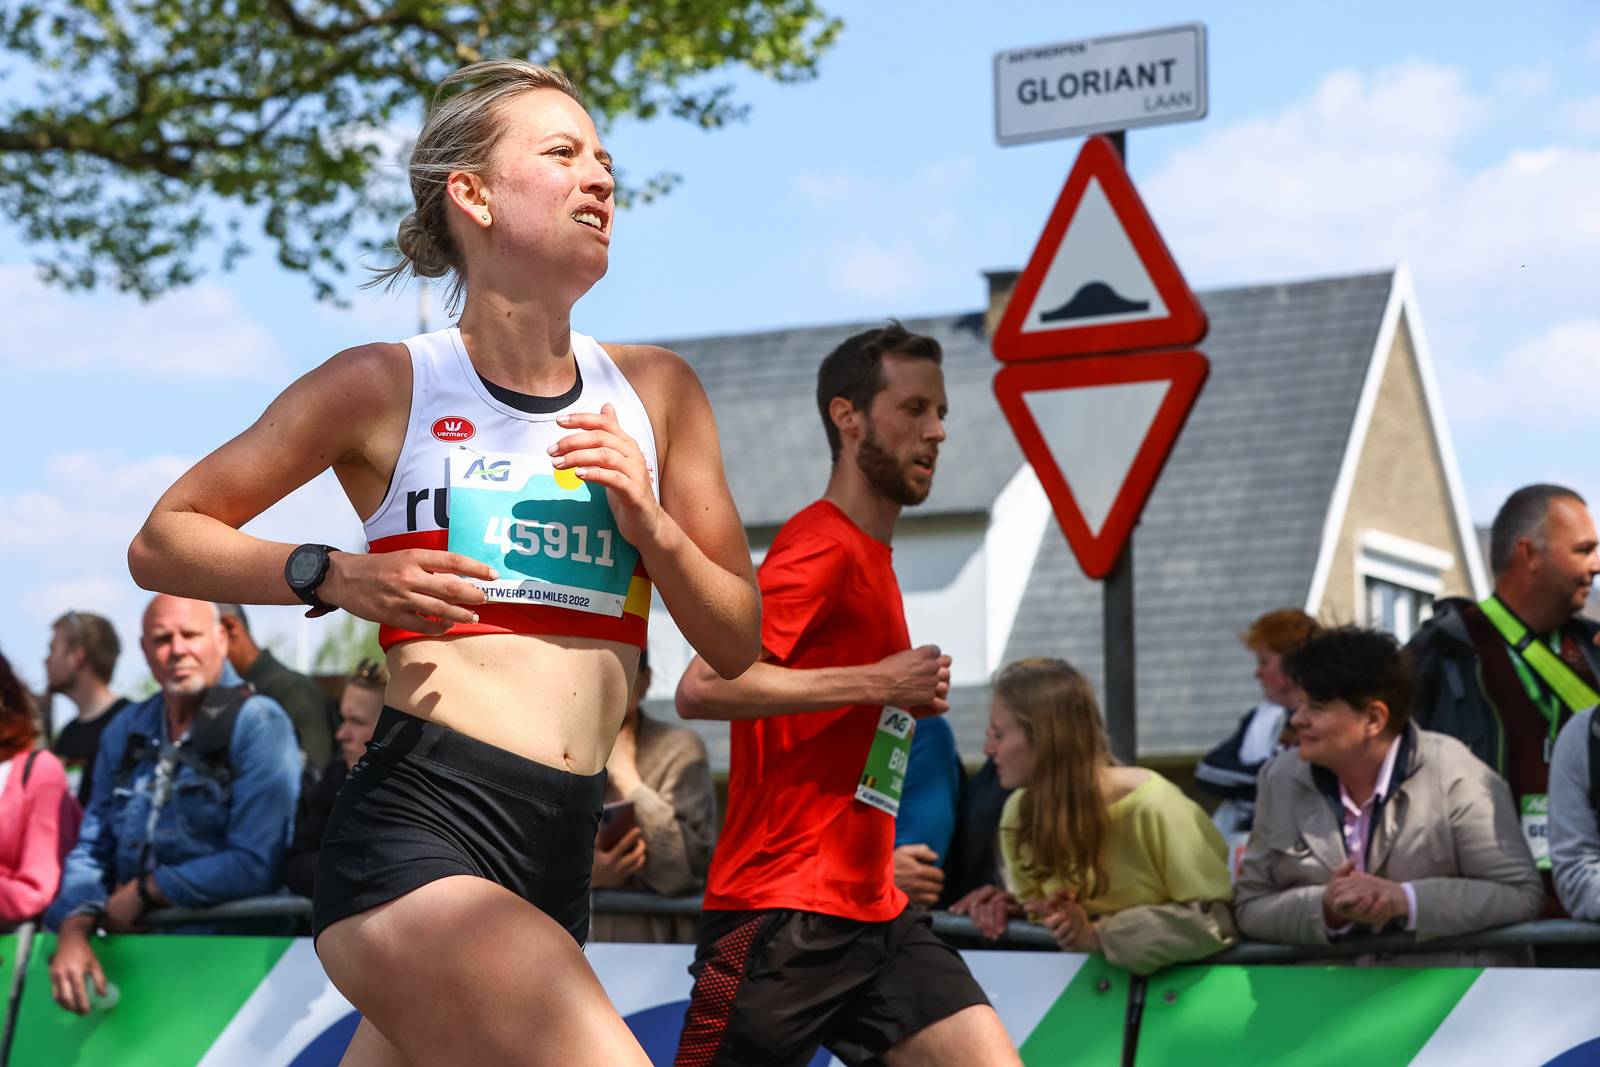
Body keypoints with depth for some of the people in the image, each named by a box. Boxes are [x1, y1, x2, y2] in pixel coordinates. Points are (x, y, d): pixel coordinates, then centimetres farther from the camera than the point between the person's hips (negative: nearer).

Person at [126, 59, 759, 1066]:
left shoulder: (654, 391, 12)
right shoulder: (387, 386, 0)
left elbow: (738, 644, 15)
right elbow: (164, 539, 7)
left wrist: (649, 525, -3)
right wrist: (337, 577, -9)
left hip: (558, 865, 6)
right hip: (413, 832, -6)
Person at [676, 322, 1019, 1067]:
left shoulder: (868, 556, 16)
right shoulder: (824, 547, -12)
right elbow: (701, 688, -25)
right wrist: (878, 682, -21)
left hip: (875, 915, 9)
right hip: (782, 917, -9)